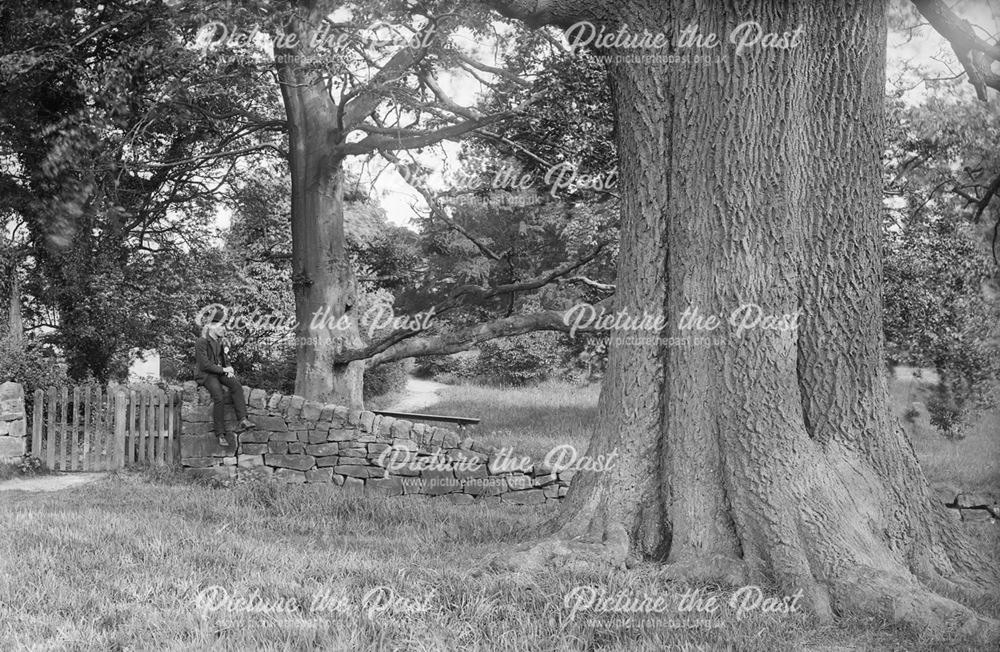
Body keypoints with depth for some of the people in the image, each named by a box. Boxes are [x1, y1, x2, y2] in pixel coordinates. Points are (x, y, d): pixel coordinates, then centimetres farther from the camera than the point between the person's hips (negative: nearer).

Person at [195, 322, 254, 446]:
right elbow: (205, 365, -15)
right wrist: (223, 370, -14)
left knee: (236, 384, -25)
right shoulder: (202, 342, -9)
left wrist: (229, 369, 1)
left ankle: (243, 420, -36)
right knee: (218, 397, -31)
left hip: (221, 372, 7)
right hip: (207, 375, -7)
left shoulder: (220, 342, 15)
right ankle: (220, 434, -26)